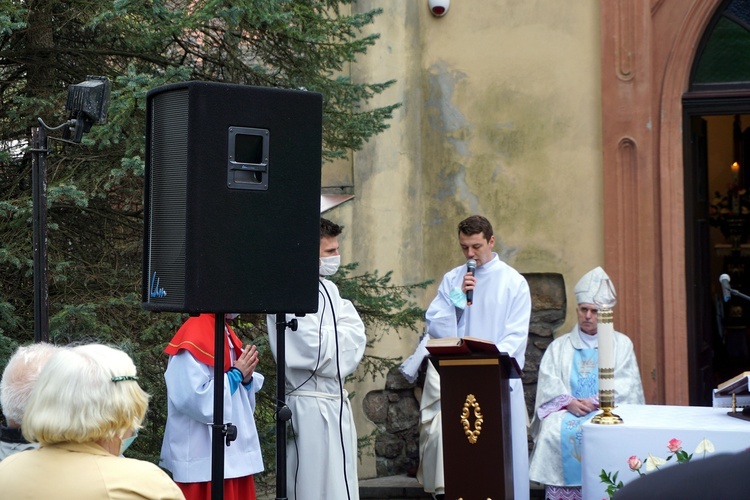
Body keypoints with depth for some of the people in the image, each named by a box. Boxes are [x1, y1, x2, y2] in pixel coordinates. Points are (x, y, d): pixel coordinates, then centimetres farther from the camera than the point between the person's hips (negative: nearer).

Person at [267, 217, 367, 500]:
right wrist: (344, 335, -2)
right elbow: (318, 349, -20)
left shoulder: (328, 289, 14)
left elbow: (356, 334, 8)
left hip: (336, 401, 9)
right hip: (311, 405, -9)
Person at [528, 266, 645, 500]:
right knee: (553, 431, -30)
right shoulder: (559, 346, 19)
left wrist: (596, 402, -12)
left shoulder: (621, 344, 15)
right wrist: (569, 402, -13)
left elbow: (625, 385, 3)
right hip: (567, 410, 1)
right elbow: (548, 384, 6)